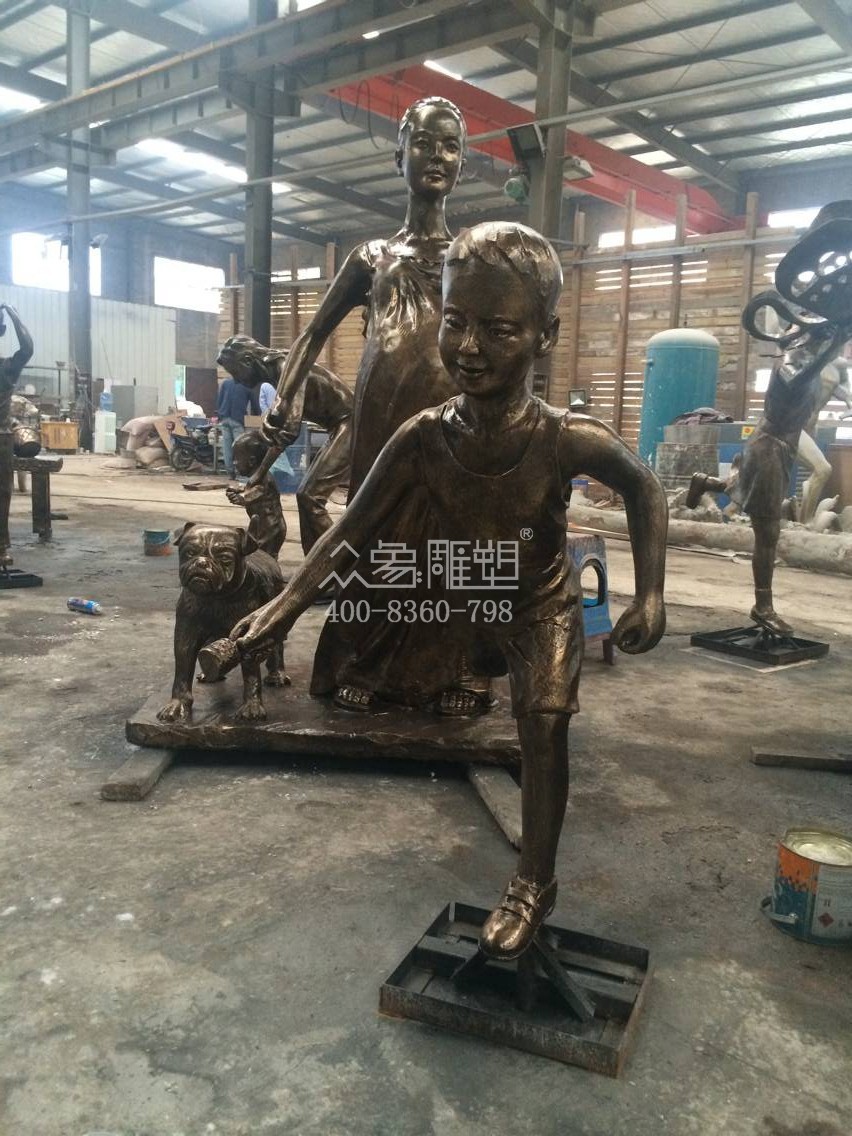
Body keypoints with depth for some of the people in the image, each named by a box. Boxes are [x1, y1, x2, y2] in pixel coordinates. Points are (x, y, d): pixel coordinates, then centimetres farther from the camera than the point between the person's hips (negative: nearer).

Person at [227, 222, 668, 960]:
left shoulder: (568, 440, -35)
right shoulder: (423, 440, -30)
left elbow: (644, 490, -15)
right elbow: (353, 532, -23)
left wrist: (651, 595, -20)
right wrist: (287, 606, -34)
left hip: (545, 606, -3)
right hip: (470, 602, 3)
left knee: (544, 725, -13)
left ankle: (535, 881, 5)